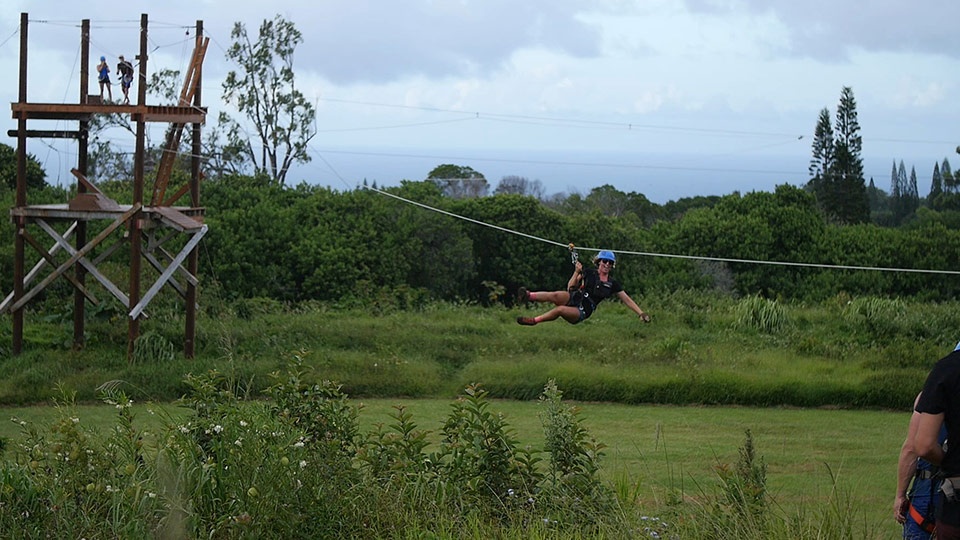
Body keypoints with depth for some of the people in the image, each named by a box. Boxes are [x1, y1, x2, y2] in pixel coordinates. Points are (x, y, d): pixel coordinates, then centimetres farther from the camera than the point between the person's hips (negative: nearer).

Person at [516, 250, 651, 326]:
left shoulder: (613, 284, 8)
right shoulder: (589, 273, 8)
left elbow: (627, 299, 13)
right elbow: (570, 287, 4)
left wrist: (641, 313, 7)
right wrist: (577, 272, -12)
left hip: (582, 312, 0)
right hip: (572, 299, 0)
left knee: (560, 310, -35)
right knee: (556, 295, -36)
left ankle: (534, 320, -29)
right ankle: (528, 296, -52)